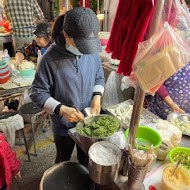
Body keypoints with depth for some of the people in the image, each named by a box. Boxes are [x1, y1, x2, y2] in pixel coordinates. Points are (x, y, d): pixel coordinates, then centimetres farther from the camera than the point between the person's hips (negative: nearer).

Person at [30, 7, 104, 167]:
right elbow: (38, 93, -18)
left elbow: (99, 78, 4)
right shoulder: (51, 59, -25)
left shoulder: (92, 52, -12)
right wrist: (62, 110, -29)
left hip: (88, 121, 4)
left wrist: (97, 96, -15)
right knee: (63, 159, 25)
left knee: (86, 158, 28)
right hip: (63, 125, -3)